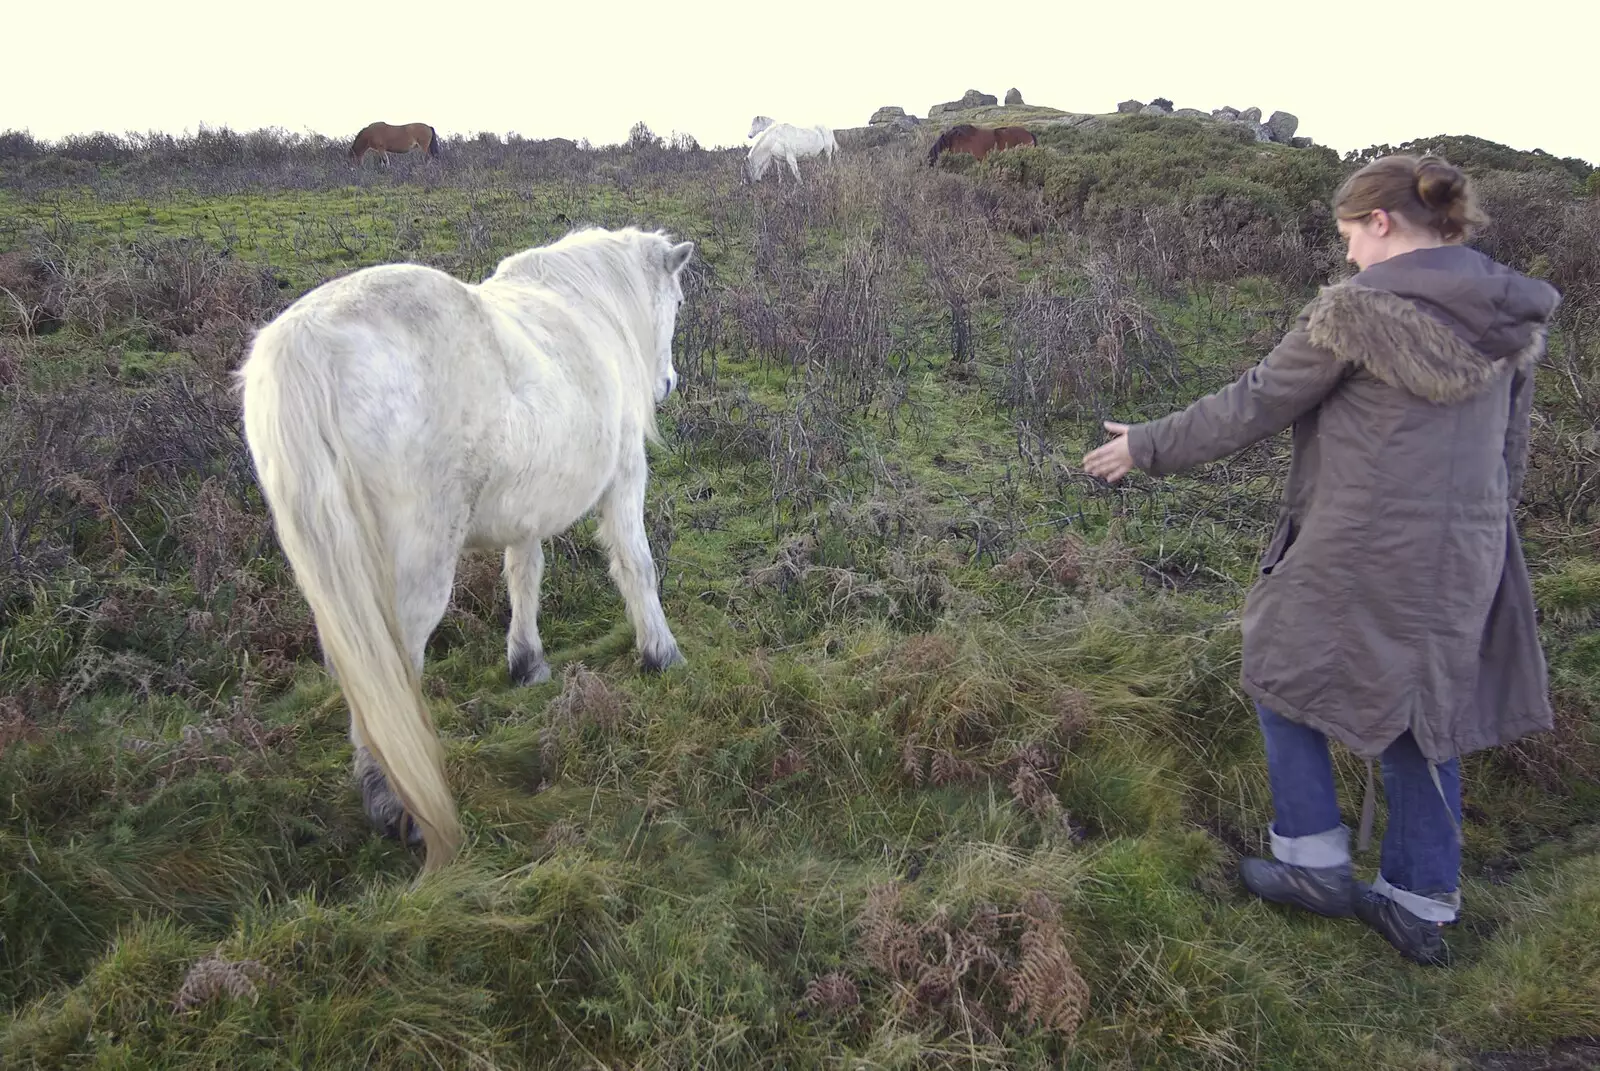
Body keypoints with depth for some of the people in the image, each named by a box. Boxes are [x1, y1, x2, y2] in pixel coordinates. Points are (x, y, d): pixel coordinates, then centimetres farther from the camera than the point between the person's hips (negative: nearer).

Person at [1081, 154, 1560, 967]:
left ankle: (1315, 862, 21)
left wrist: (1148, 447, 0)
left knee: (1288, 675, 16)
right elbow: (1510, 445, 13)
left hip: (1357, 555, -6)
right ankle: (1420, 906, 26)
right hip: (1462, 561, 7)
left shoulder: (1356, 308, -14)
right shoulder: (1511, 318, 6)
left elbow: (1254, 405, -10)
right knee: (1426, 722, 17)